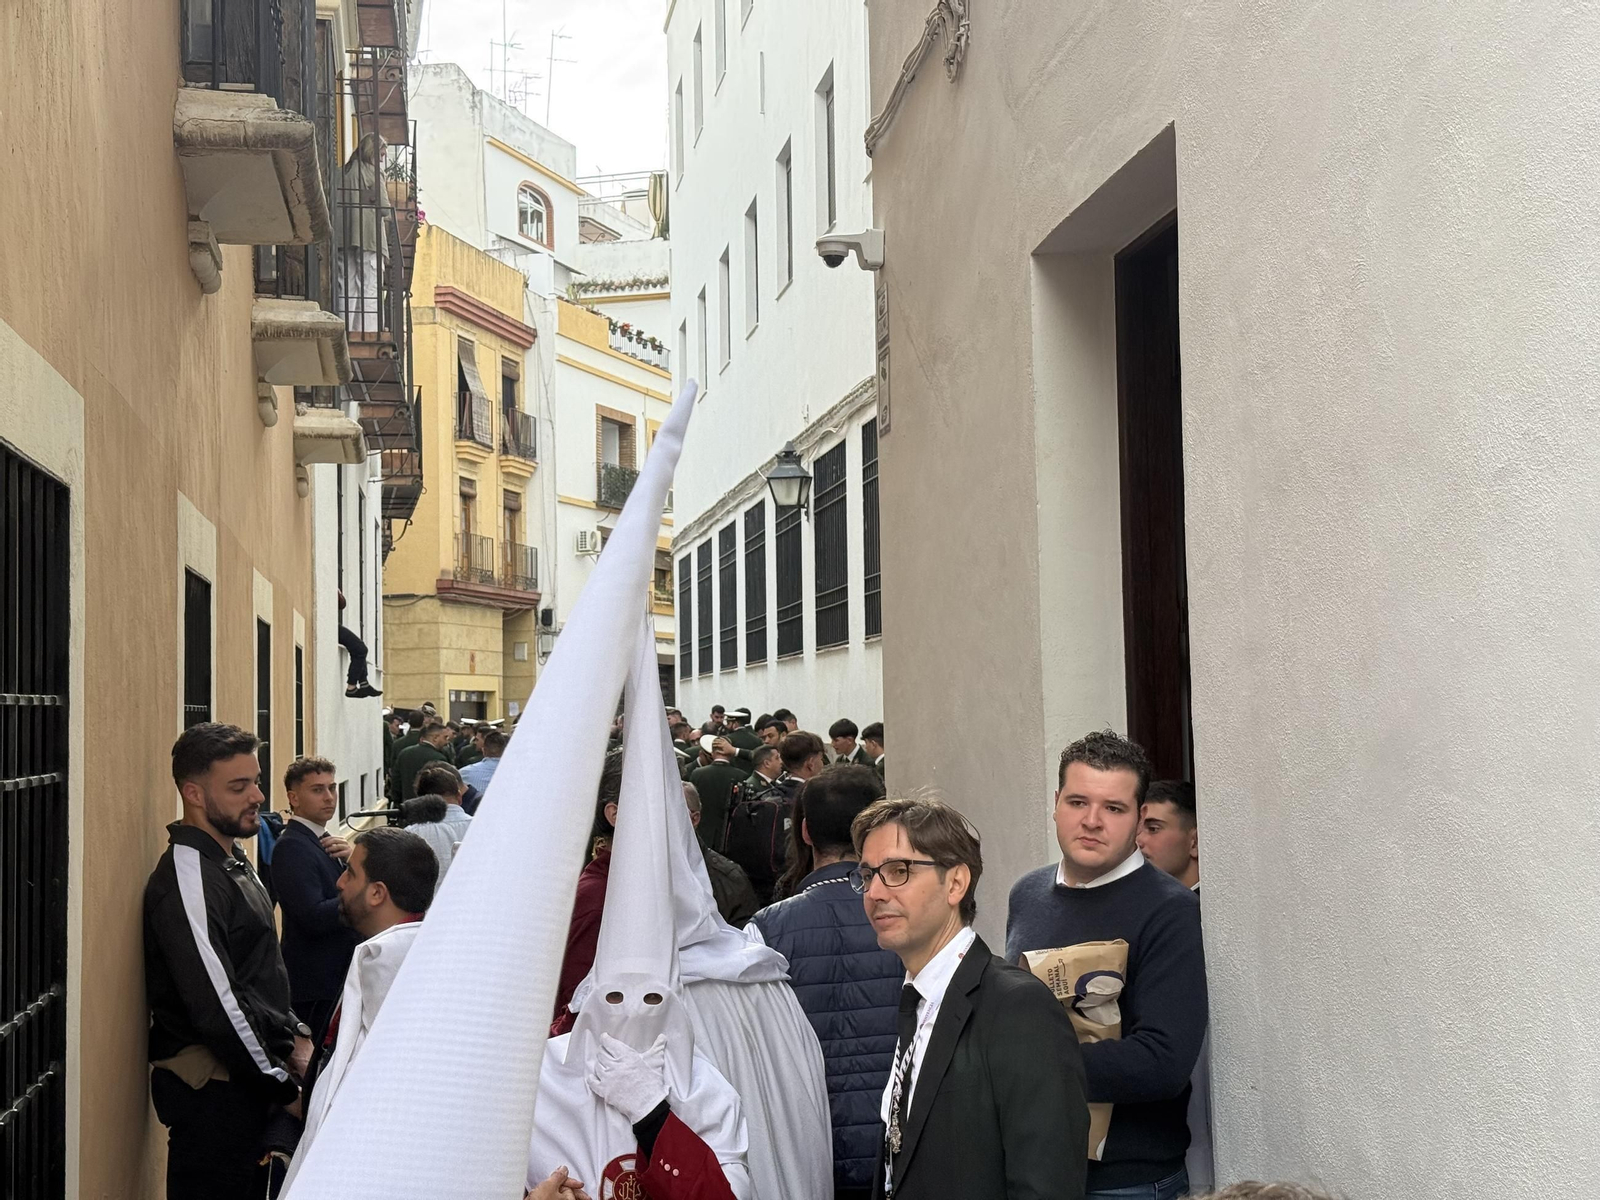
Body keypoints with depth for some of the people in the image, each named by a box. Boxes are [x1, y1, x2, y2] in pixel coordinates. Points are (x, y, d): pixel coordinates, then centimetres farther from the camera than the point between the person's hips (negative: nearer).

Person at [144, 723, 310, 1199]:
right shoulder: (187, 878, -19)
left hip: (248, 1079, 9)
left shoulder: (234, 860, 13)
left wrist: (295, 1036, 7)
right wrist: (287, 1084, -16)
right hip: (211, 1088, -9)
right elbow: (218, 1005, -23)